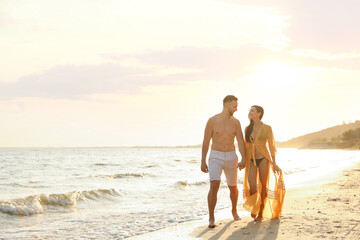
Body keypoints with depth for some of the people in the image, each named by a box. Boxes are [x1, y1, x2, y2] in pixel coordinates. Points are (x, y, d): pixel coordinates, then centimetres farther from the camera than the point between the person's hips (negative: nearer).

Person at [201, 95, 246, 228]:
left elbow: (241, 142, -4)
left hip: (230, 157, 3)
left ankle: (234, 210, 43)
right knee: (214, 185, -21)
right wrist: (203, 162, -6)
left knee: (233, 187, 16)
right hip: (215, 157, -3)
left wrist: (243, 159, -19)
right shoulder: (212, 121, -7)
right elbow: (205, 142, -4)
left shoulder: (236, 122, 1)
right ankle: (211, 218, -16)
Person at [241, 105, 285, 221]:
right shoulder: (247, 129, 7)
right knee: (252, 188, -9)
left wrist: (274, 163, -7)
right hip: (251, 161, 3)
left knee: (263, 187, -1)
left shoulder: (267, 128, -4)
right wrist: (244, 161, 12)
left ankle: (261, 213, 12)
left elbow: (271, 146, -2)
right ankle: (254, 206, 20)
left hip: (263, 159, -2)